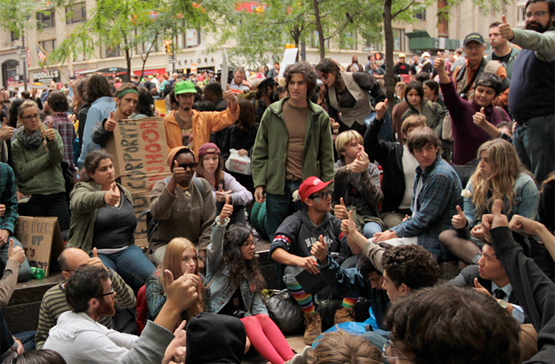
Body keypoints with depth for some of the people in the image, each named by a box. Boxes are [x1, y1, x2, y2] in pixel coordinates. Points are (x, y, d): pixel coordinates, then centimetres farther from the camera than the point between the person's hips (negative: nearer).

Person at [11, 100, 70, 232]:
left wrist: (52, 142, -24)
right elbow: (22, 172, -4)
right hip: (30, 198, 0)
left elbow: (58, 158, -5)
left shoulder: (53, 134, 10)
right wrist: (48, 157, -6)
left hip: (56, 195, 0)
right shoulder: (16, 145, 8)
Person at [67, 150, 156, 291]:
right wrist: (104, 198, -48)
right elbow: (80, 202, -27)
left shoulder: (125, 193, 17)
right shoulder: (83, 189, 0)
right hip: (94, 252, -4)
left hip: (125, 249, 5)